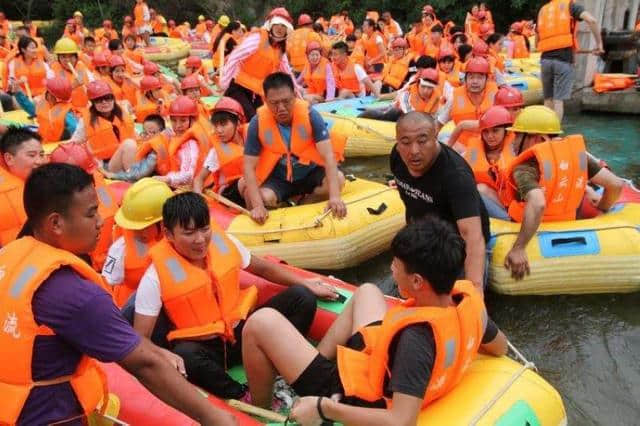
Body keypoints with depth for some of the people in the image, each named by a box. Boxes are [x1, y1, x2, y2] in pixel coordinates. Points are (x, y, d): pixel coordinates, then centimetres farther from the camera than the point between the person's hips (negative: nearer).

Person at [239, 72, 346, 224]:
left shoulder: (310, 115, -19)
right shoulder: (258, 123, -18)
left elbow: (328, 155, -25)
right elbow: (249, 168, -18)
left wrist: (334, 196, -39)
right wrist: (257, 205, -32)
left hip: (309, 173, 1)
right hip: (277, 179, -1)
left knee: (338, 178, -26)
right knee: (264, 198, -31)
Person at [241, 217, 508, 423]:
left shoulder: (418, 337, -37)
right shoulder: (469, 297, -14)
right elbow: (500, 347, 7)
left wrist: (323, 408, -32)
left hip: (353, 399, -8)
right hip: (387, 371, 9)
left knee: (262, 322, -13)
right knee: (366, 291, 24)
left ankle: (258, 408, 14)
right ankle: (316, 361, 23)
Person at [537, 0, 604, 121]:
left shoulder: (542, 10, 21)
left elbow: (536, 43, 22)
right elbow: (591, 20, -11)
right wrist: (599, 43, -3)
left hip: (545, 59, 4)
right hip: (564, 59, -4)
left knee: (548, 99, 12)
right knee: (558, 100, -3)